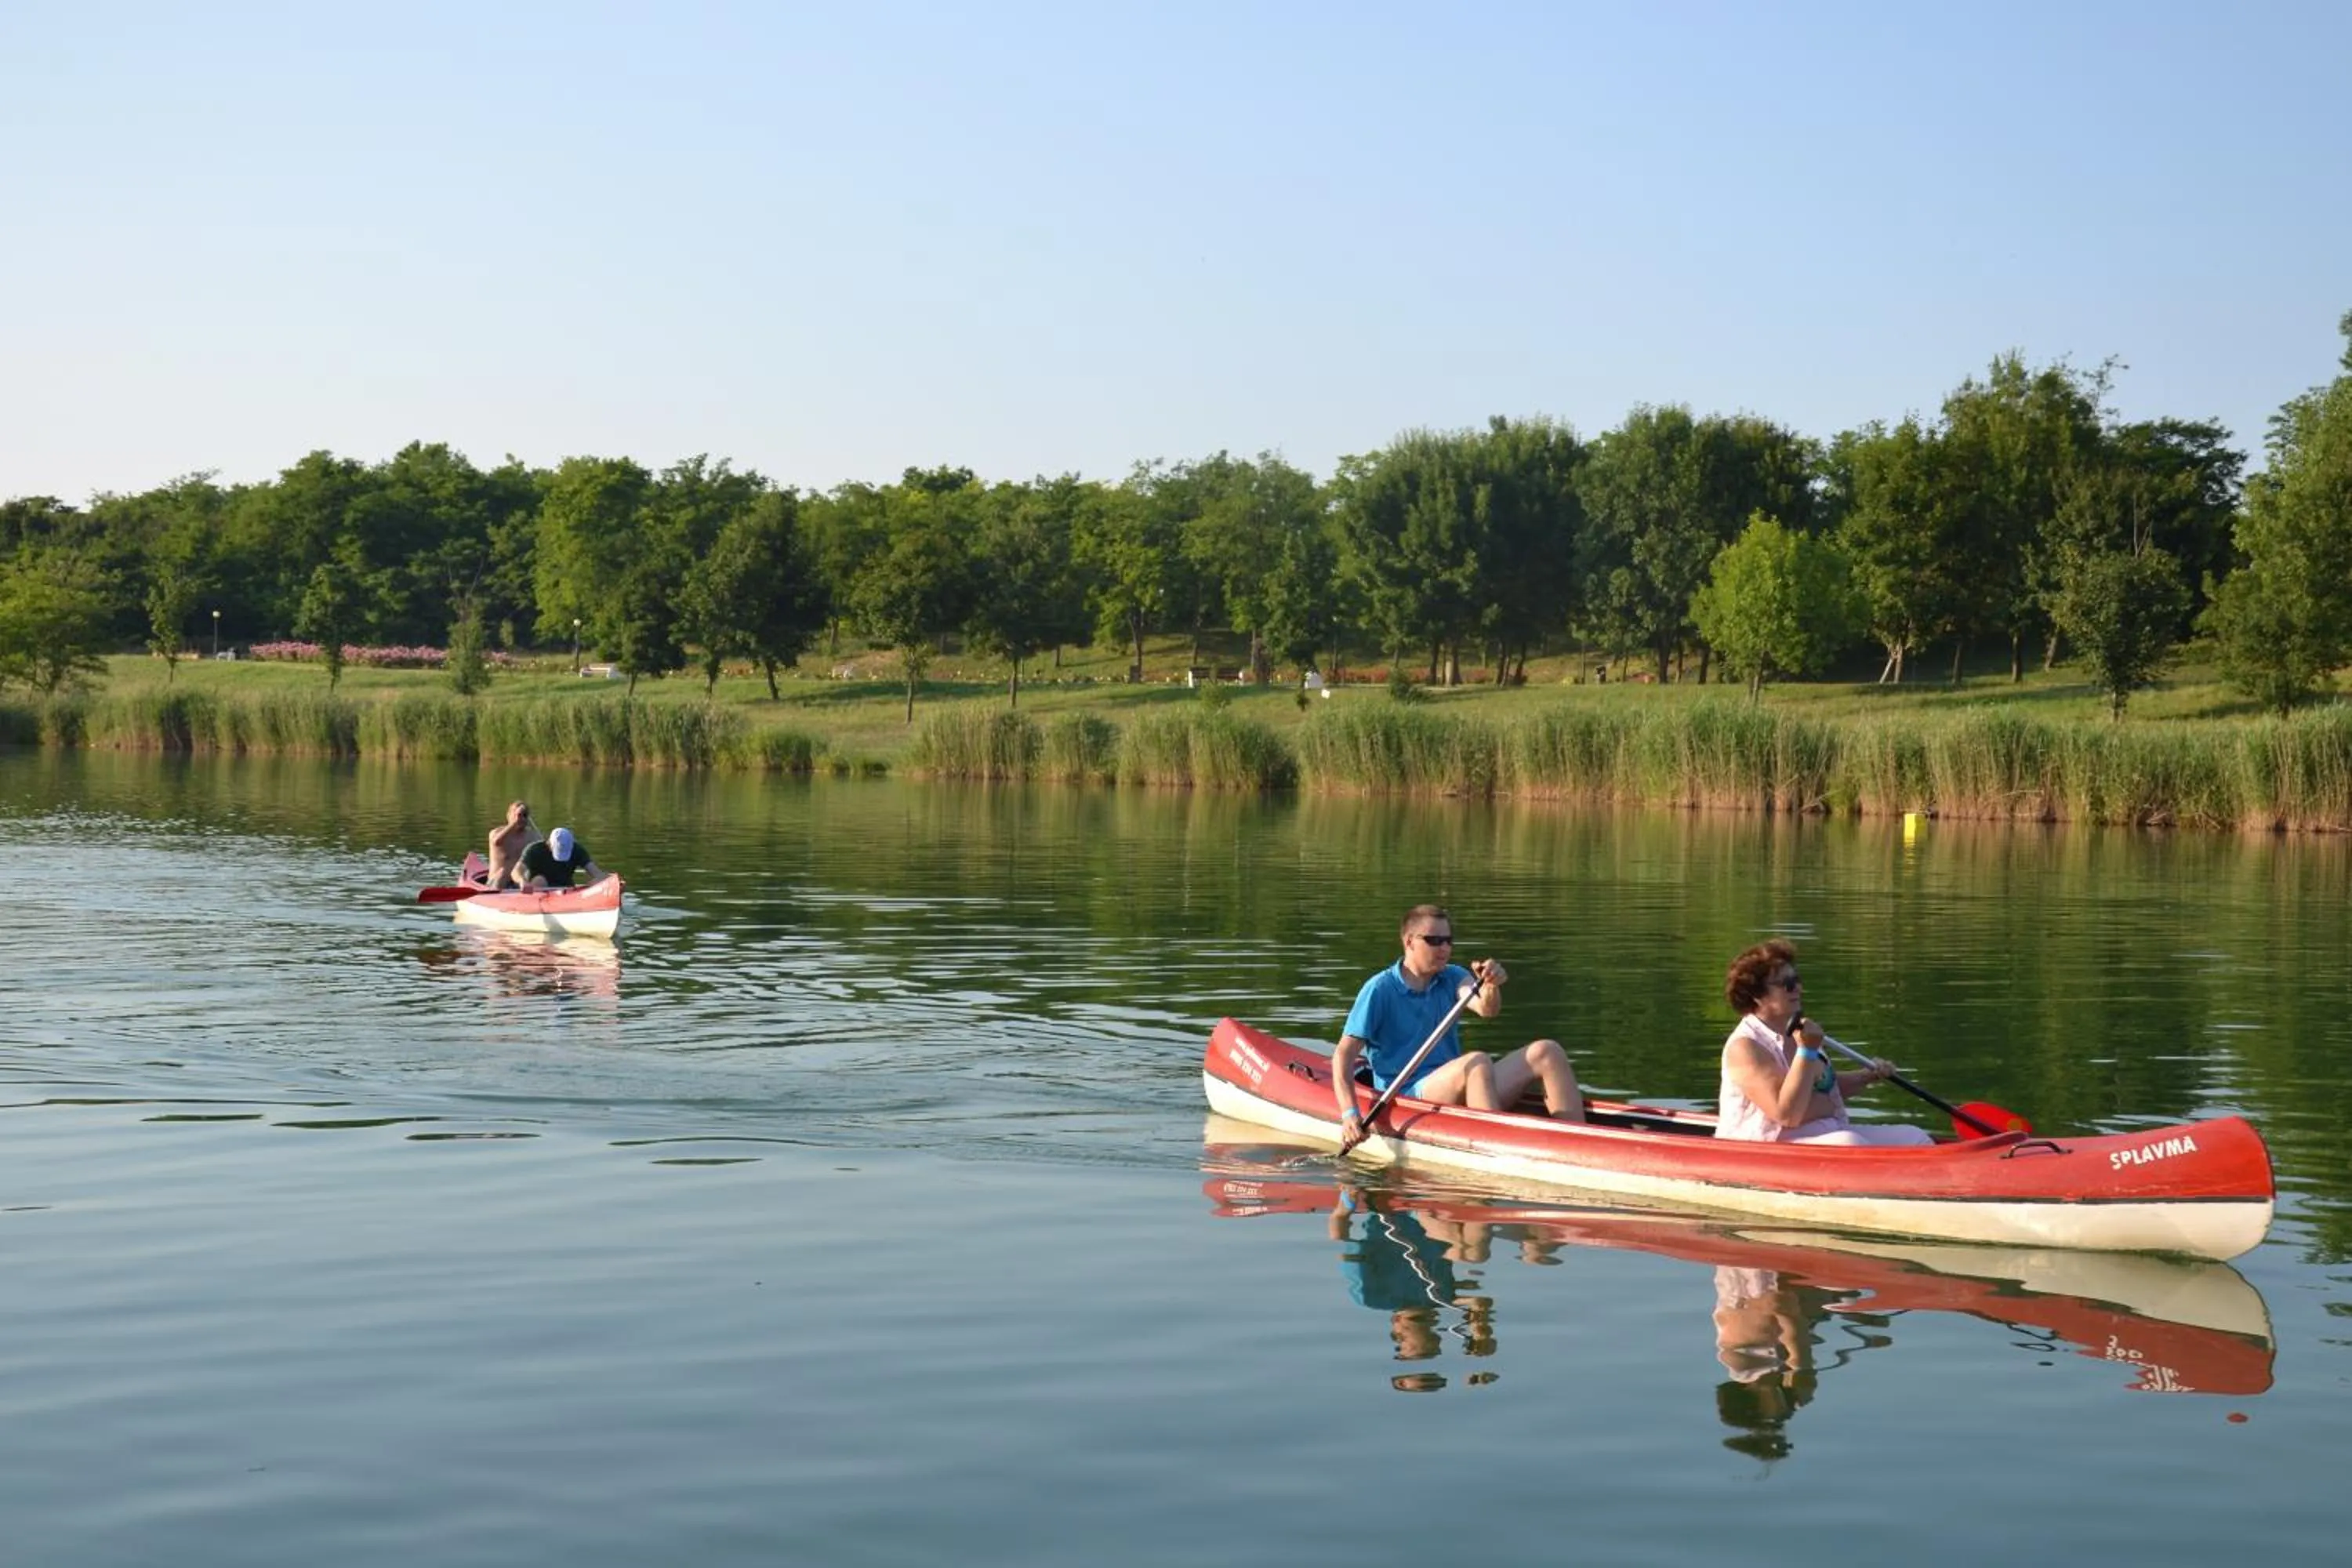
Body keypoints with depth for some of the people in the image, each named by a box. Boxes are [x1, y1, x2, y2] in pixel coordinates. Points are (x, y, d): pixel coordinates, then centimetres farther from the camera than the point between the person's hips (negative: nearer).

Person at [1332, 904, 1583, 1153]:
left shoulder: (1452, 978, 14)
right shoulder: (1380, 990, -2)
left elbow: (1486, 1009, -8)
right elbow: (1344, 1055, -8)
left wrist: (1491, 986, -33)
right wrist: (1349, 1114, -22)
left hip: (1457, 1091, 6)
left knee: (1546, 1052, -8)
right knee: (1477, 1062, -34)